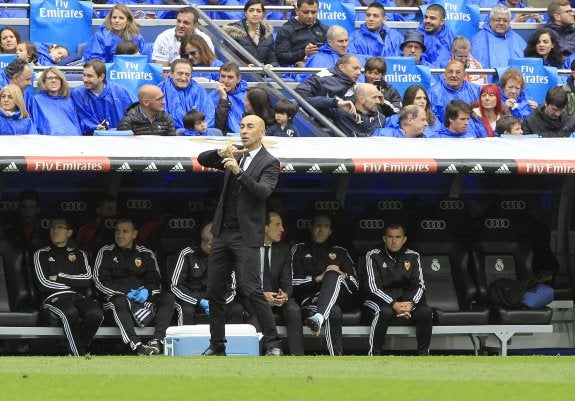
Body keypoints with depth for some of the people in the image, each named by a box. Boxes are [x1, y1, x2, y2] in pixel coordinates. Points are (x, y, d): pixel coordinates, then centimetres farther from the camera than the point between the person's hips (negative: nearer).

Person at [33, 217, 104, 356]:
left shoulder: (79, 254, 22)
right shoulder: (42, 254, 14)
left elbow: (87, 280, 4)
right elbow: (44, 284, -1)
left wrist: (59, 277, -2)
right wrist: (74, 283, 2)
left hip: (77, 297, 3)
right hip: (53, 298, -3)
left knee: (95, 312, -32)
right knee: (70, 312, -39)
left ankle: (74, 350, -17)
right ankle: (81, 356, -34)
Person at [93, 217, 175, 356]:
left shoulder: (146, 254, 16)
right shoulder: (106, 253, 10)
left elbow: (156, 282, 11)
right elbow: (100, 282, -1)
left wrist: (147, 291, -13)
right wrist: (126, 292, -12)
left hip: (144, 298, 3)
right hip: (116, 296, -3)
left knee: (168, 297, -23)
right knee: (119, 301, -38)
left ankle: (157, 341, -38)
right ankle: (137, 345, -52)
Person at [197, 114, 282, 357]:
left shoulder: (269, 163, -4)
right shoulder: (235, 154, 13)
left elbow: (263, 191, -19)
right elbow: (202, 160, 8)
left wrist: (238, 171, -30)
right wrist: (221, 153, -12)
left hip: (246, 236, -6)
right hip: (222, 233, 6)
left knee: (252, 290, -15)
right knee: (215, 291, 7)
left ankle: (273, 344, -10)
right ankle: (217, 345, 16)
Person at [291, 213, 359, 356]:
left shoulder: (340, 252, 29)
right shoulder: (299, 249, 23)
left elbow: (355, 285, 20)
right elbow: (294, 281, 6)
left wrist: (343, 276, -3)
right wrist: (318, 278, -8)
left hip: (339, 298, 2)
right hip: (309, 298, -2)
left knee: (333, 275, -38)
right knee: (333, 312, -41)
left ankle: (318, 318, -62)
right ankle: (337, 357, -54)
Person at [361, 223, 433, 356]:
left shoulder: (412, 257, 9)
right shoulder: (373, 256, -2)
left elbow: (420, 285, 3)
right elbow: (372, 287, -12)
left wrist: (411, 304, -18)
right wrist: (394, 305, -24)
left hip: (406, 300, 3)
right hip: (379, 301, -3)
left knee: (426, 312, -25)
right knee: (385, 312, -37)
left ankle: (423, 354, -17)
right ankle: (374, 355, -29)